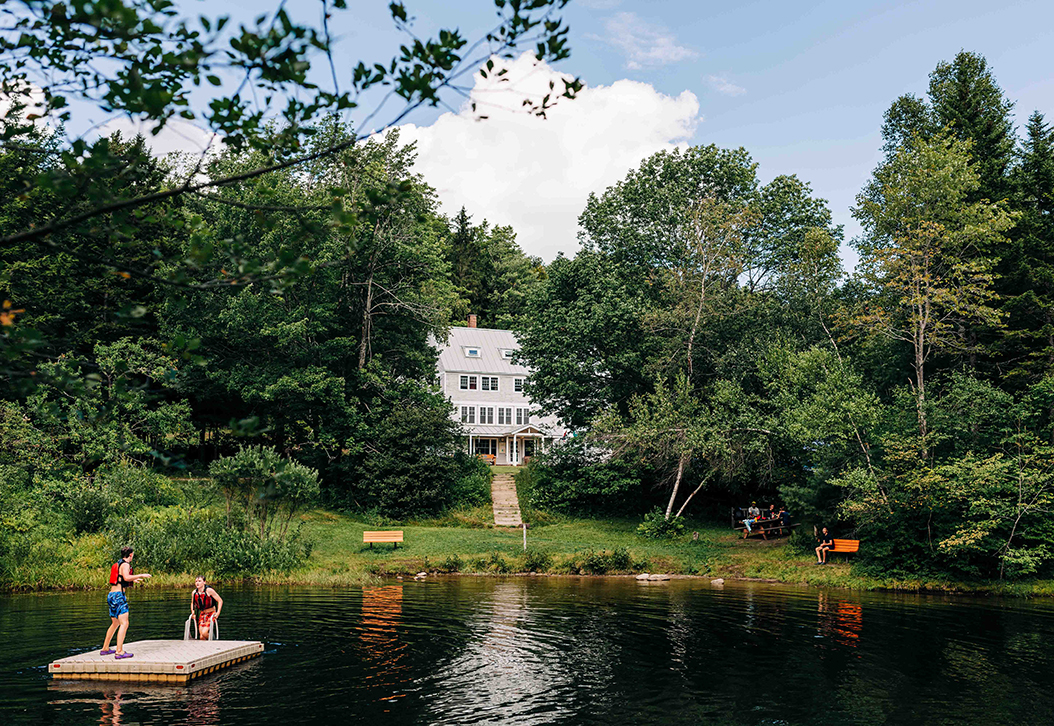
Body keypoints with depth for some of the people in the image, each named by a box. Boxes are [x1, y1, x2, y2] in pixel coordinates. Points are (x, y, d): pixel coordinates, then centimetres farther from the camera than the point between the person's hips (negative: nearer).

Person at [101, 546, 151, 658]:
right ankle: (119, 652, -19)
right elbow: (126, 577, -26)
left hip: (111, 595, 10)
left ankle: (105, 649, 28)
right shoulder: (125, 564, -8)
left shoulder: (117, 564, 19)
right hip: (118, 595, -10)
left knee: (115, 624, 21)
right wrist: (141, 576, -17)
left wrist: (132, 580, 40)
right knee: (124, 624, -12)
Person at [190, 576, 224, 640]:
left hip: (211, 614, -5)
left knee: (204, 633, -21)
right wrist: (192, 612, 6)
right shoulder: (194, 593, -1)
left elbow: (220, 601, -10)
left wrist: (218, 613, -15)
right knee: (201, 637, -6)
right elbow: (192, 603, 21)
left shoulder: (209, 590, -16)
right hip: (202, 615, 5)